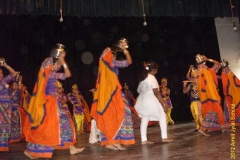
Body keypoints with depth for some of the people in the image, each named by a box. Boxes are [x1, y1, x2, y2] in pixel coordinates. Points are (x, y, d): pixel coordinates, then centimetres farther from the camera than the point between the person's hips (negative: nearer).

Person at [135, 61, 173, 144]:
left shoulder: (143, 78, 12)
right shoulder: (152, 78, -11)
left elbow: (139, 90, 10)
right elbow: (156, 93, -16)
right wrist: (163, 103, -13)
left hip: (143, 101, 8)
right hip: (150, 100, -8)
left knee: (144, 120, 8)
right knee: (162, 117, 7)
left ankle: (144, 139, 8)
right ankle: (164, 137, 11)